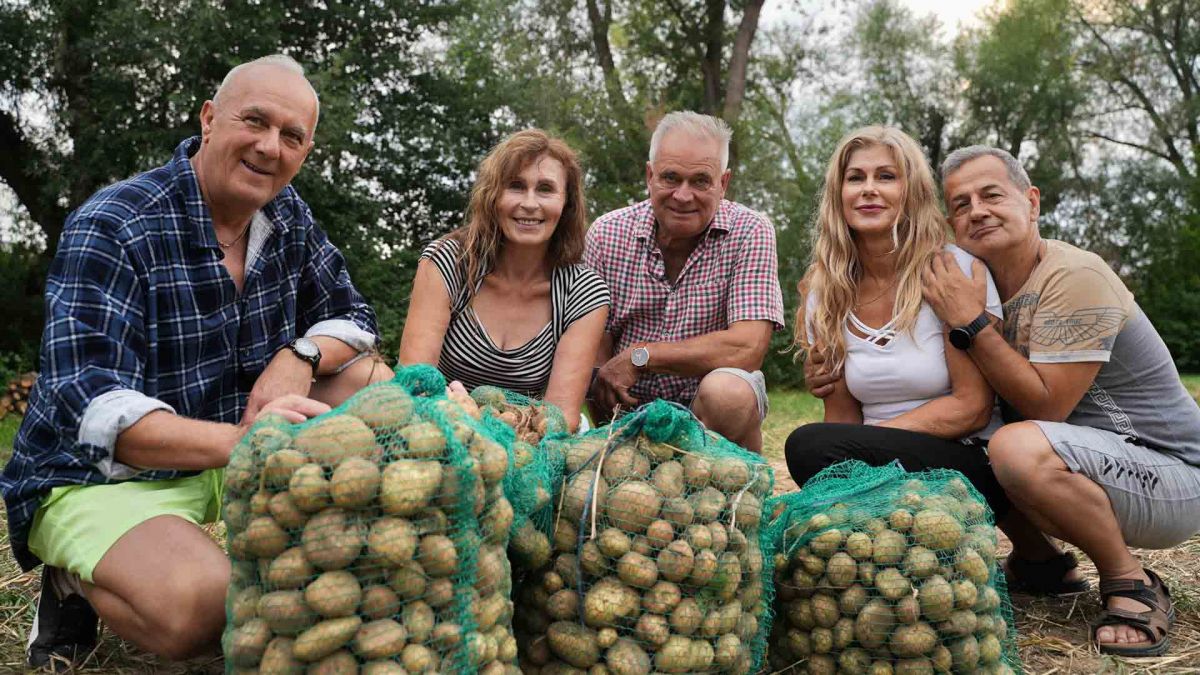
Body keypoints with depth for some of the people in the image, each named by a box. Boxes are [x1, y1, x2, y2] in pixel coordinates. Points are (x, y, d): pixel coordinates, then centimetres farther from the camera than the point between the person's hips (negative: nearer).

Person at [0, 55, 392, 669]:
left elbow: (350, 316, 9)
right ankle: (77, 580, 0)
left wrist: (301, 356, -16)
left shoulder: (286, 216, 0)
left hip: (228, 456, 7)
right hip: (103, 475, -6)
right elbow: (92, 407, -31)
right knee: (199, 605, -34)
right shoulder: (109, 229, -21)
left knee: (376, 384, -8)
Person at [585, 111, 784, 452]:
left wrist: (639, 356, -16)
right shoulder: (606, 234, -3)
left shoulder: (750, 232, -9)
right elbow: (595, 347, -1)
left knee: (726, 392, -32)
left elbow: (748, 349, -18)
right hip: (629, 409, 1)